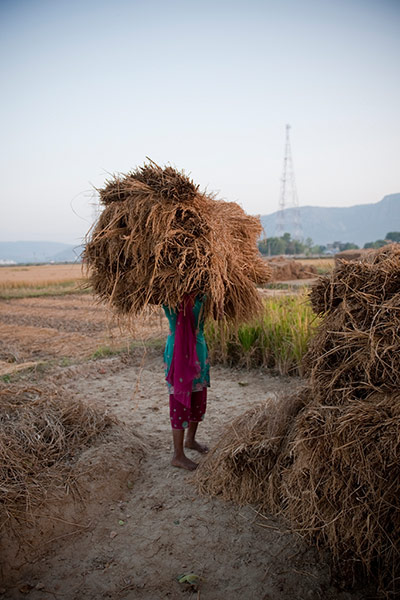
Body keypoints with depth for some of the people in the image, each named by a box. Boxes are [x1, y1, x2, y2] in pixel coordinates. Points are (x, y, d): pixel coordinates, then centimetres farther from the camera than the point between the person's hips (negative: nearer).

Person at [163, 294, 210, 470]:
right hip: (179, 352, -7)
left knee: (199, 399, 19)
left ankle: (190, 440, 43)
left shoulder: (199, 295, 4)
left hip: (199, 349, 7)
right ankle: (178, 456, 15)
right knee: (181, 403, 0)